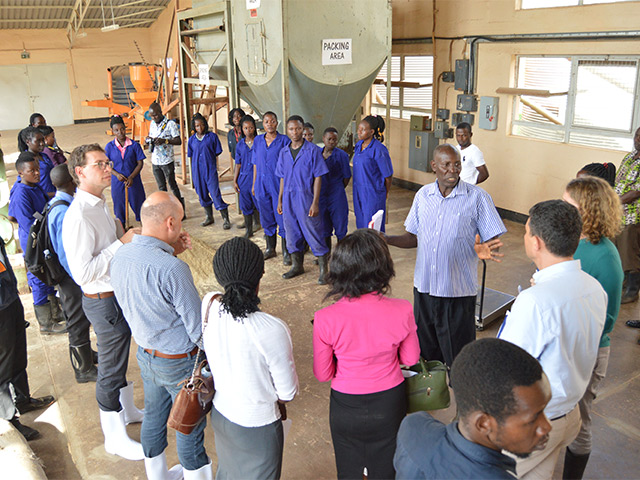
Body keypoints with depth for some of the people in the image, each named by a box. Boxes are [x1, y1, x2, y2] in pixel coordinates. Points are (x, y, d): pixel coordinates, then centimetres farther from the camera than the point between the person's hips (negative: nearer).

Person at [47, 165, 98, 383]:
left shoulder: (56, 204, 2)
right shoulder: (65, 213, -29)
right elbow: (66, 255, -27)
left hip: (69, 275, 9)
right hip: (73, 277, -9)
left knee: (79, 320, 26)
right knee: (78, 322, 7)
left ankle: (85, 354, 46)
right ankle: (84, 370, 25)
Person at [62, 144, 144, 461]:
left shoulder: (99, 205, 6)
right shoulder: (79, 216, -26)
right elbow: (83, 273, -30)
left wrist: (131, 238, 2)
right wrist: (122, 243, -26)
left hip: (121, 295, 9)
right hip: (104, 301, -9)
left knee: (120, 360, 26)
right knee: (110, 368, 8)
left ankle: (128, 410, 48)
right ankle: (114, 438, 27)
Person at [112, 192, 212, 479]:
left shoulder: (120, 256, -9)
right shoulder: (172, 269, -32)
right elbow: (198, 330, -25)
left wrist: (171, 253, 0)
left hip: (145, 355, 8)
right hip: (180, 363, -8)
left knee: (154, 417, 26)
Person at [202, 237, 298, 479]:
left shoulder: (208, 305, -20)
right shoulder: (272, 330, -34)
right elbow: (288, 391, -20)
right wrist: (278, 402, 2)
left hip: (220, 413, 5)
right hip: (256, 426, -5)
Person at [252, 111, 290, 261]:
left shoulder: (284, 140, -4)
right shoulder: (258, 140, 9)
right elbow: (256, 164, 14)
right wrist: (254, 184, 13)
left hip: (279, 184, -4)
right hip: (262, 184, 4)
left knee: (282, 218, -3)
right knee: (266, 218, 12)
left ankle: (286, 252, 7)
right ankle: (270, 249, 26)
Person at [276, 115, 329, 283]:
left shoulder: (312, 150, -6)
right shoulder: (283, 152, 9)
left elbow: (318, 178, -8)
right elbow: (282, 178, 15)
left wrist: (315, 203, -13)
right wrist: (280, 200, 12)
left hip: (306, 199, -5)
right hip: (288, 199, 5)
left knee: (313, 234, -2)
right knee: (292, 234, 13)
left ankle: (323, 270, 10)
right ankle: (297, 266, 30)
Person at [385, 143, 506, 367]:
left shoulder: (477, 197, -7)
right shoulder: (423, 195, 5)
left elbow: (492, 240, -7)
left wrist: (486, 249, -30)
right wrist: (385, 240, -4)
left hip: (459, 291, -4)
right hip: (424, 286, 4)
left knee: (458, 359, 7)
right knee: (426, 351, 18)